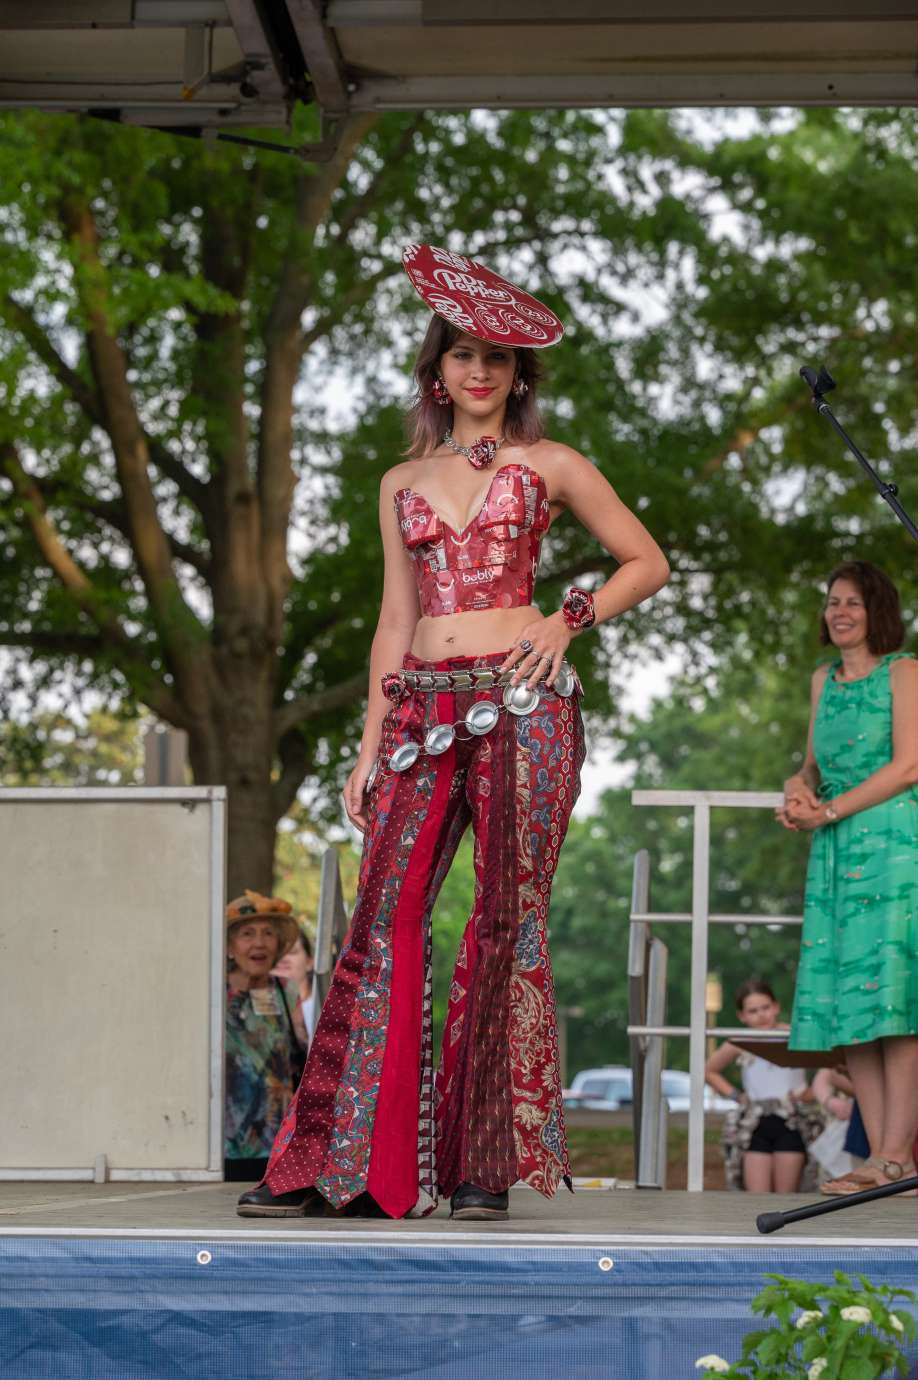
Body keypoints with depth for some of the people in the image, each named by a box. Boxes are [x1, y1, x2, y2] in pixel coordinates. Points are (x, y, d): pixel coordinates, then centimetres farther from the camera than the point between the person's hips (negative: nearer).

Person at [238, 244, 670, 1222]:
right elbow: (395, 621, 17)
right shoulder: (404, 482, 18)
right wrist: (371, 743, 11)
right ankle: (338, 1162, -3)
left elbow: (647, 563, 12)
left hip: (520, 703, -3)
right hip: (424, 709, 3)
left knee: (509, 921, -5)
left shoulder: (547, 466, 9)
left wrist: (567, 620, -3)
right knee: (384, 918, -5)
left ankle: (488, 1165, 0)